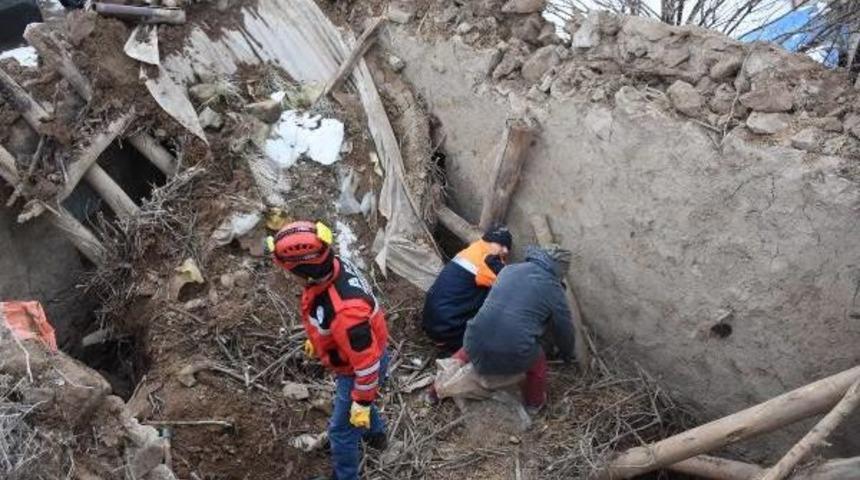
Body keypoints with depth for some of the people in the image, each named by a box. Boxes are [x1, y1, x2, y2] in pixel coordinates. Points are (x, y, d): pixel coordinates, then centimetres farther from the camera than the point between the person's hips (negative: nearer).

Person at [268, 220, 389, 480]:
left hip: (357, 370, -8)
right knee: (347, 398, 36)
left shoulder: (344, 312, -47)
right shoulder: (333, 267, -19)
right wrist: (315, 338, 20)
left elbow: (367, 363, -34)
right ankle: (375, 433, 65)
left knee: (342, 430, 15)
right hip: (354, 356, 8)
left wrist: (362, 404, -19)